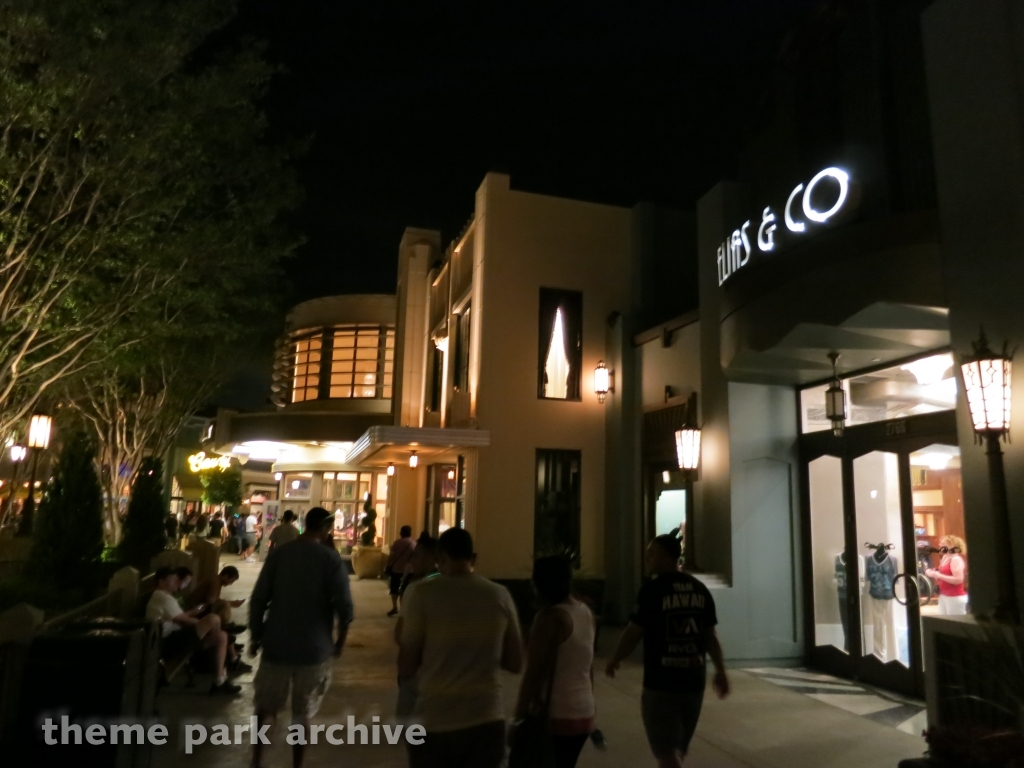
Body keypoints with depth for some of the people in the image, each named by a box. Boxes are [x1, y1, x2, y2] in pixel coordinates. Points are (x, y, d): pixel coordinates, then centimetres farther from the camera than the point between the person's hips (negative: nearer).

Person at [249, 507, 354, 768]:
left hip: (276, 644, 2)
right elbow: (344, 606, -13)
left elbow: (259, 598, -3)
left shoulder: (278, 553, -3)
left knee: (266, 706, 20)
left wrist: (255, 635, 9)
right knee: (302, 712, 14)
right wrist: (339, 642, 2)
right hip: (313, 647, -2)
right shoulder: (331, 559, -10)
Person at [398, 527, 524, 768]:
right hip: (487, 720, 2)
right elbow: (515, 664, 5)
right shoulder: (500, 595, -1)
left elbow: (406, 668, -8)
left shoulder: (421, 593, -10)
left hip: (434, 722, -2)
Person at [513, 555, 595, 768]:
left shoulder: (550, 618, -19)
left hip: (556, 716, -8)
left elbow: (534, 675, -18)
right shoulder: (585, 613, 7)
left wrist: (519, 718, -11)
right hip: (583, 713, 8)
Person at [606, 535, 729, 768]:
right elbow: (710, 636, 7)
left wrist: (614, 660, 5)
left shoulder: (652, 590, -14)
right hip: (693, 681, 6)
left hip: (661, 683, -6)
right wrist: (720, 671, 17)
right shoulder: (700, 590, 3)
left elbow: (633, 633, -10)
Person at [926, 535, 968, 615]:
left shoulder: (956, 559, -15)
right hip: (943, 596, 9)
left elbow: (958, 580, -24)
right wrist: (933, 574, 3)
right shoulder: (945, 557, 12)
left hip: (955, 597, -9)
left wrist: (938, 575, -24)